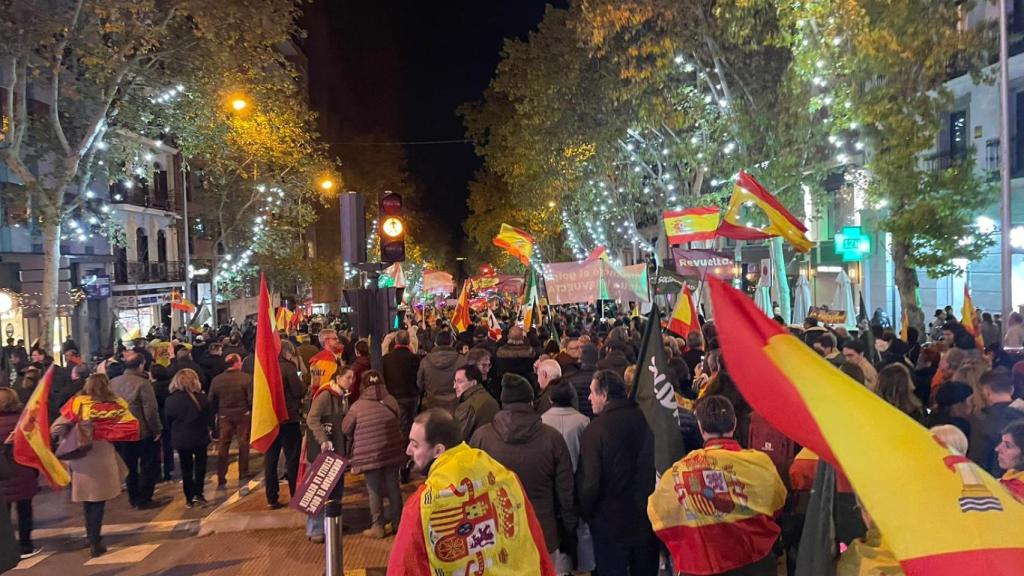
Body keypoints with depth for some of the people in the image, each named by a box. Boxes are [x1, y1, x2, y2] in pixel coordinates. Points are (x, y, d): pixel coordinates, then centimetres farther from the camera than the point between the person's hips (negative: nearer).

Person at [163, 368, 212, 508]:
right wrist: (209, 430, 10)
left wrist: (172, 438, 12)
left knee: (186, 468, 12)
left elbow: (168, 423, 2)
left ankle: (189, 498, 14)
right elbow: (208, 419, -5)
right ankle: (198, 494, 4)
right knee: (200, 465, 13)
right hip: (199, 437, -2)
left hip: (180, 439, 2)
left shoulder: (170, 400, -5)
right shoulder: (201, 398, -11)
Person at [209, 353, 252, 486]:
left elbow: (211, 401, 1)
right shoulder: (246, 378, -15)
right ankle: (243, 475, 19)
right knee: (243, 445, 12)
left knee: (222, 447, 9)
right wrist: (251, 411, 3)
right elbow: (251, 399, -15)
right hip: (243, 415, -2)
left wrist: (216, 412, 15)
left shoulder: (217, 380, -4)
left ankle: (221, 479, 9)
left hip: (224, 415, 2)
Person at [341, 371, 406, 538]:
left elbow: (346, 429, 0)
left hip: (369, 455, -3)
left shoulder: (357, 406, -12)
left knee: (375, 490, 7)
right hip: (392, 451, 3)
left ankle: (378, 527, 12)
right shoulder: (391, 401, -4)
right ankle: (397, 522, 23)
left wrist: (355, 440, 20)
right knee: (393, 487, 14)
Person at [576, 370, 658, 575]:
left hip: (610, 524, -4)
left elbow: (589, 483, -20)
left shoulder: (595, 429, -20)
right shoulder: (647, 420, -7)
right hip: (648, 520, 4)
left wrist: (586, 514, -3)